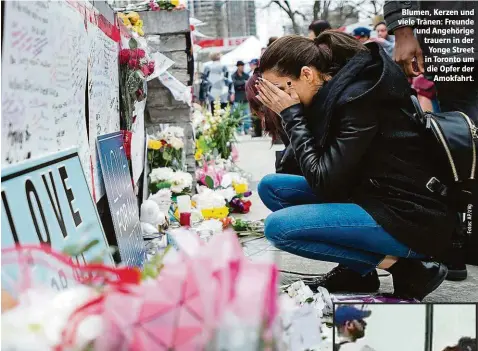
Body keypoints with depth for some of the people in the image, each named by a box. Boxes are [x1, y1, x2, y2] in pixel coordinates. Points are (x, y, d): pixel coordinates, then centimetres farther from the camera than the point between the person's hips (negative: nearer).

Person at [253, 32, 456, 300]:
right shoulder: (334, 93, 5)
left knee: (278, 227, -20)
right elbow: (319, 176, 8)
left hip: (412, 219, -10)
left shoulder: (360, 98, -21)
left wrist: (292, 115, -16)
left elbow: (324, 182, -21)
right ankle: (356, 269, 4)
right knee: (271, 187, 6)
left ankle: (405, 267, -8)